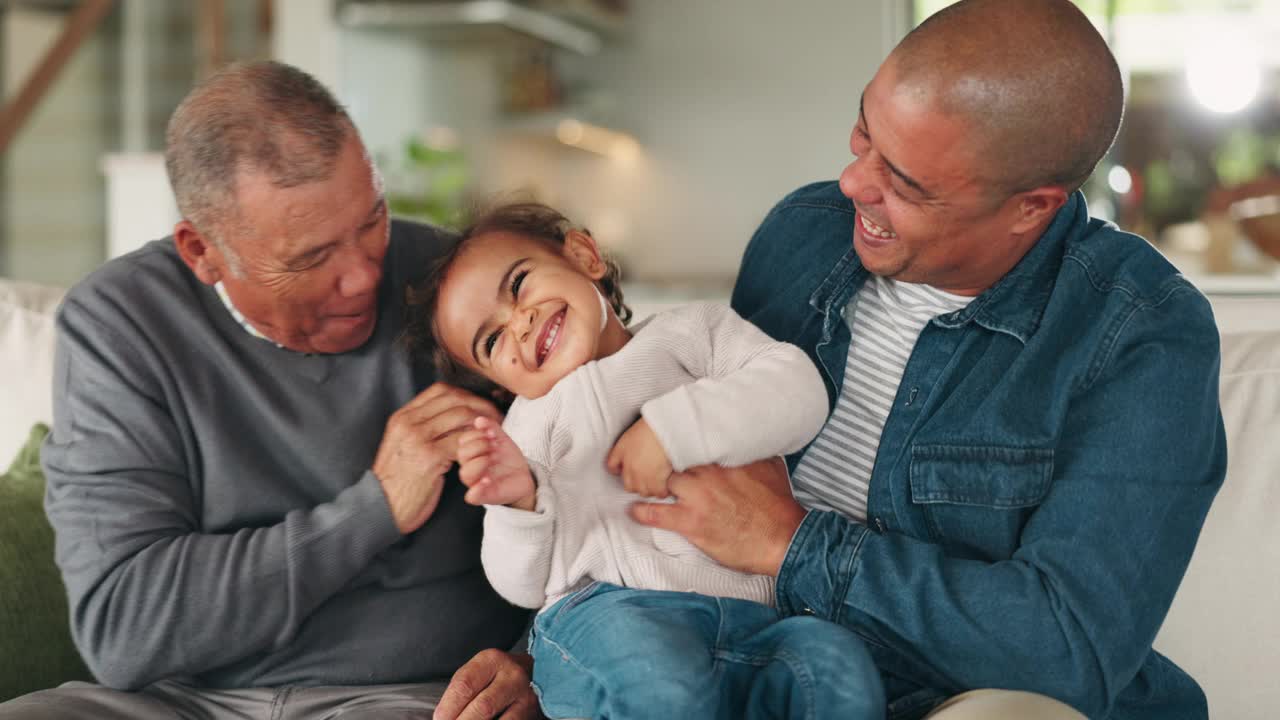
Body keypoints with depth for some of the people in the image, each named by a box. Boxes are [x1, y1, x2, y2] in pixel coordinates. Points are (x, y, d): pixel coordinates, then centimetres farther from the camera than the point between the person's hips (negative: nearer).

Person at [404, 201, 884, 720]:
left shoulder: (695, 331, 19)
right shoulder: (533, 424, 21)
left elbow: (801, 395, 0)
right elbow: (526, 586, 14)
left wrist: (673, 428, -10)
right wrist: (520, 503, -7)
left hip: (753, 617, 1)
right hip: (608, 612, -1)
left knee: (837, 661, -29)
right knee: (660, 676, -36)